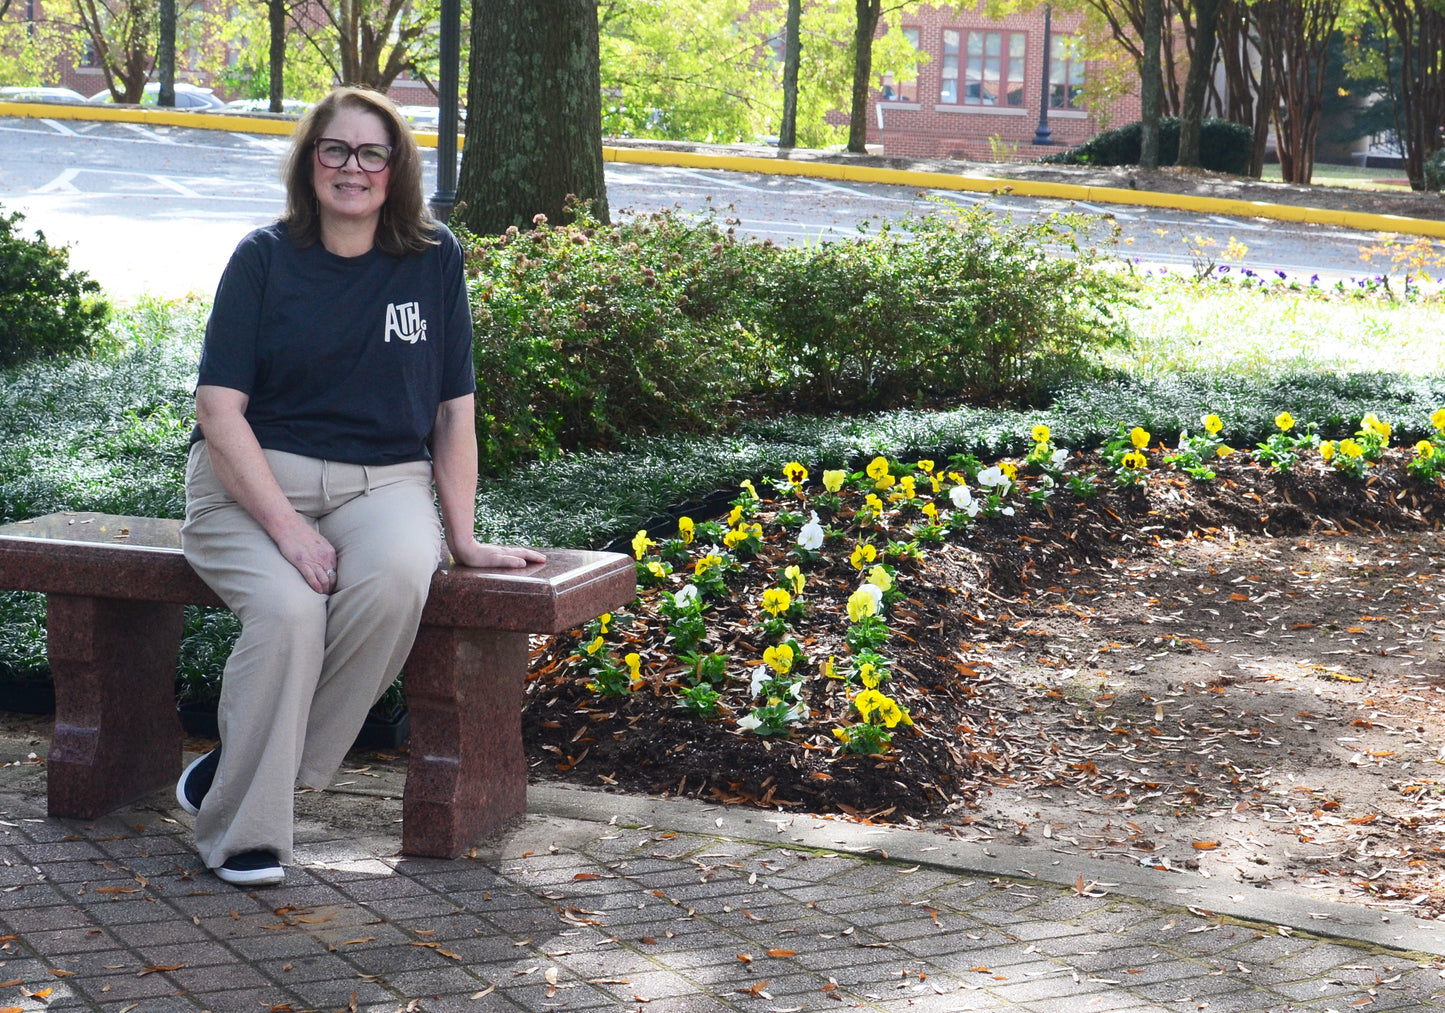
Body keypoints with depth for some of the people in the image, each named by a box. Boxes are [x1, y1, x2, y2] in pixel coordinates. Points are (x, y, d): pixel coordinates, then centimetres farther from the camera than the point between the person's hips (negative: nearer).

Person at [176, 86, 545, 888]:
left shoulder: (435, 260, 5)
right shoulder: (265, 258, -1)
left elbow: (454, 409, 9)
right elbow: (220, 410, -8)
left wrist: (463, 537, 4)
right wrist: (288, 527, -19)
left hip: (383, 481, 2)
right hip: (255, 478, -2)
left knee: (397, 580, -33)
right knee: (289, 609, -32)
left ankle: (234, 768, -18)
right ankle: (242, 837, -16)